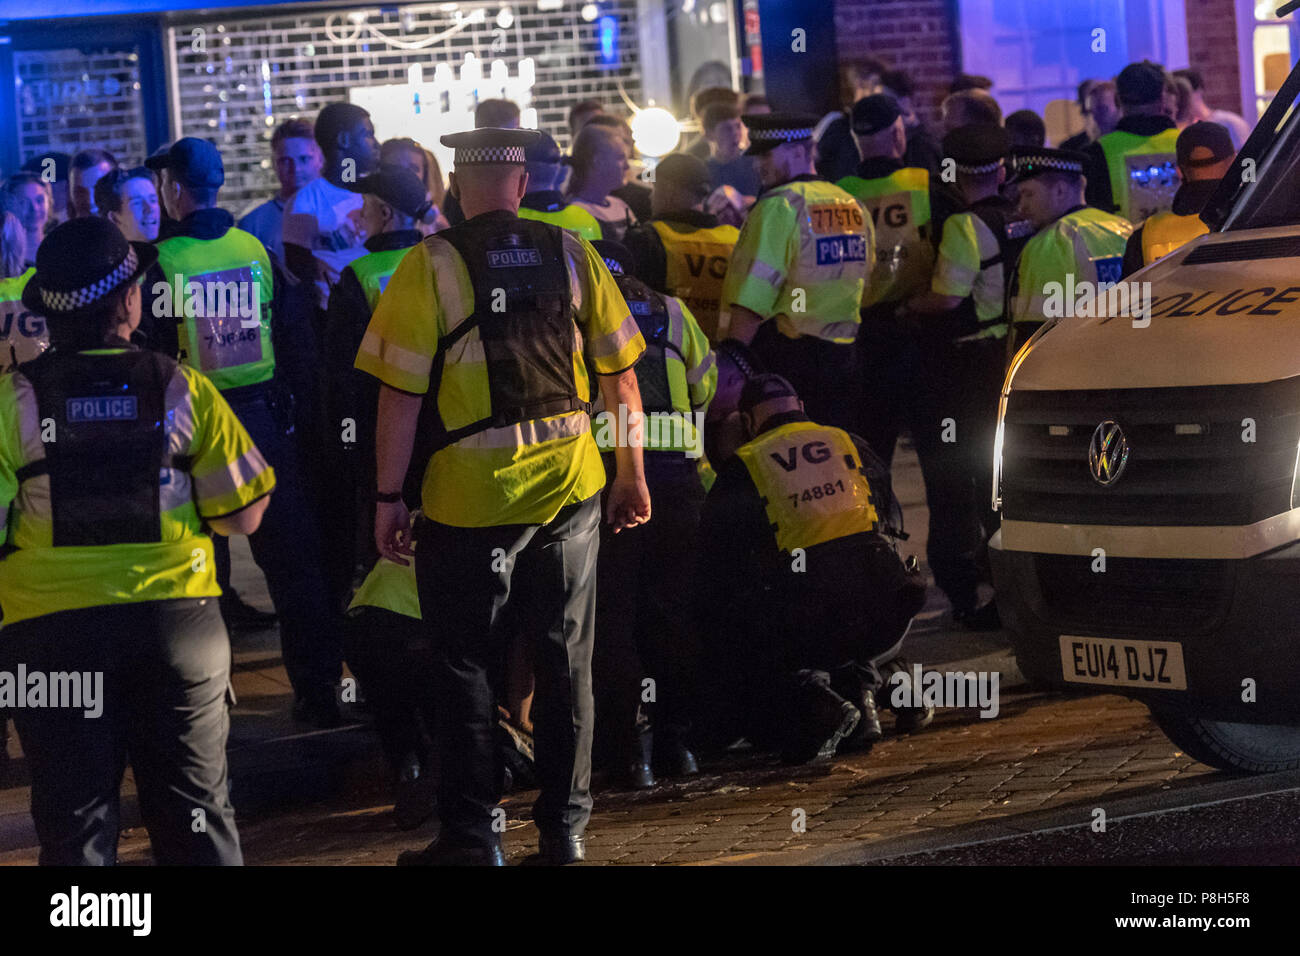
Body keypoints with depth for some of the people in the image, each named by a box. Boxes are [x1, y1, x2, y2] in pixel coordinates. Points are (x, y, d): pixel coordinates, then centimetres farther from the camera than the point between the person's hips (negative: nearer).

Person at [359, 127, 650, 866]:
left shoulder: (431, 266, -9)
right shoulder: (572, 255, 0)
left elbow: (401, 393, -11)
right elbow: (621, 373, 4)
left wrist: (389, 498, -4)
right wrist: (632, 473, 14)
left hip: (469, 497, -3)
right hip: (570, 489, 3)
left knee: (467, 667, 8)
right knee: (566, 661, 13)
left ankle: (473, 833, 11)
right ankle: (565, 825, 19)